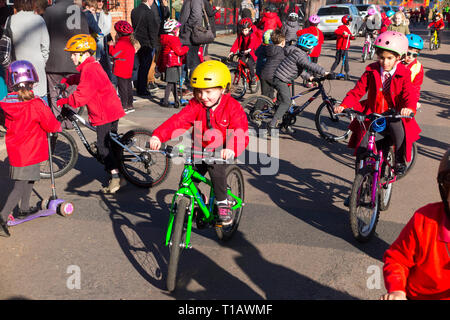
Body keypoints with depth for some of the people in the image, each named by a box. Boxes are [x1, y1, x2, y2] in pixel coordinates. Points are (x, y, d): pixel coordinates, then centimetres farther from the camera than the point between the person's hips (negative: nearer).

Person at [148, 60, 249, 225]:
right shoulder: (196, 105, -7)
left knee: (215, 167, -33)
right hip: (200, 149, 4)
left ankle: (223, 203, -15)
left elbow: (241, 135, -25)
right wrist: (158, 135, -38)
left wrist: (231, 149, -49)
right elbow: (178, 121, -21)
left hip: (221, 151, -4)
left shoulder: (233, 108, -15)